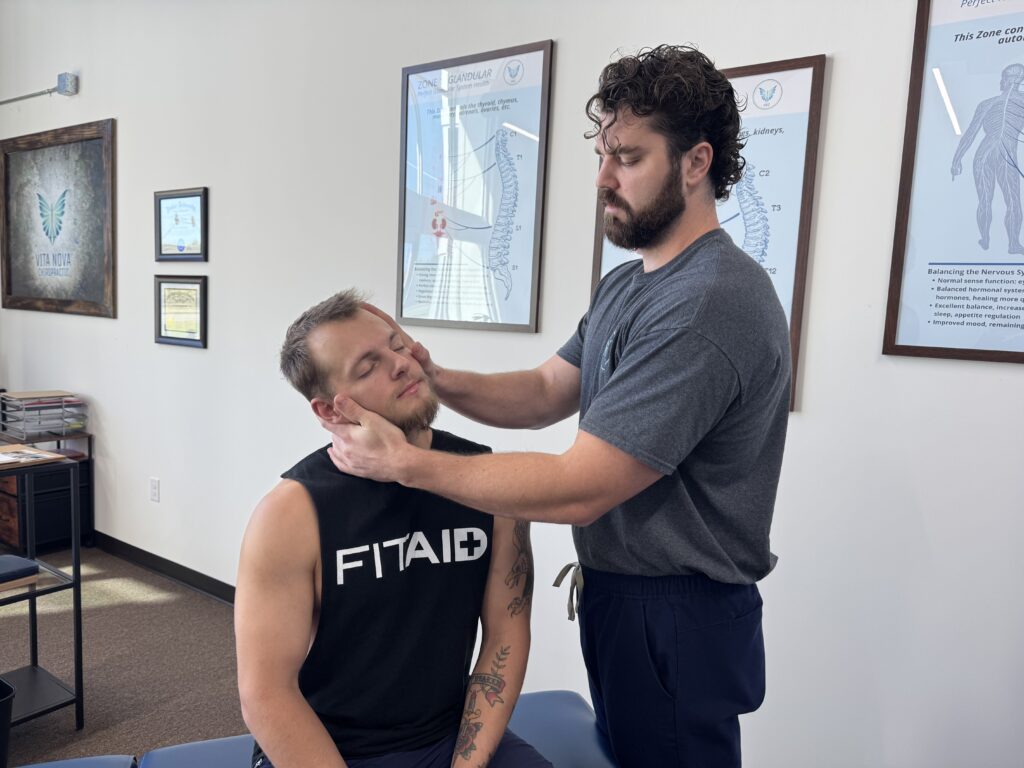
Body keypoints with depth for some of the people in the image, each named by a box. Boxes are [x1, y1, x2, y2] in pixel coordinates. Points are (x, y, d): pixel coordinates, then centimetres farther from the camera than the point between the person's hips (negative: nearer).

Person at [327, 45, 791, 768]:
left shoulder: (710, 306, -27)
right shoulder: (626, 284, 6)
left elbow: (577, 488, -29)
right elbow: (547, 390, 7)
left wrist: (404, 461, -23)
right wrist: (438, 380, -10)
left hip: (676, 619, -8)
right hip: (616, 590, 9)